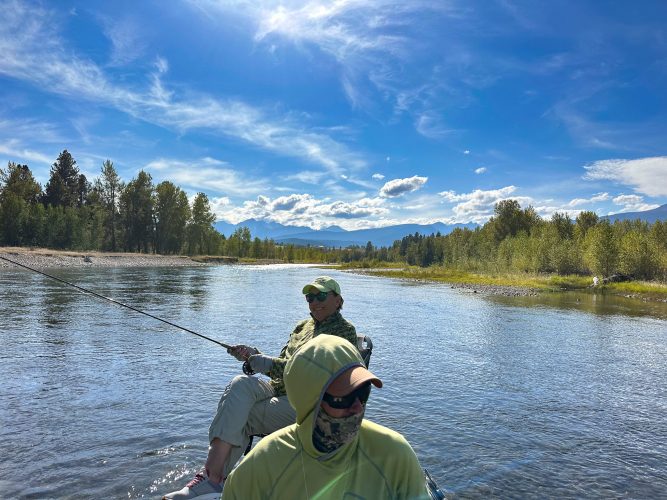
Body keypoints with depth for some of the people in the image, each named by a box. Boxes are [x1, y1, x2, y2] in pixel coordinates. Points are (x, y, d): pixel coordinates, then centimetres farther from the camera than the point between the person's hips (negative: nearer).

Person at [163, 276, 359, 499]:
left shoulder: (344, 331, -2)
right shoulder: (303, 326, 21)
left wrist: (270, 364, -20)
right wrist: (254, 356, 0)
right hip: (279, 389, 6)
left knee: (236, 418, -24)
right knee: (240, 384, -25)